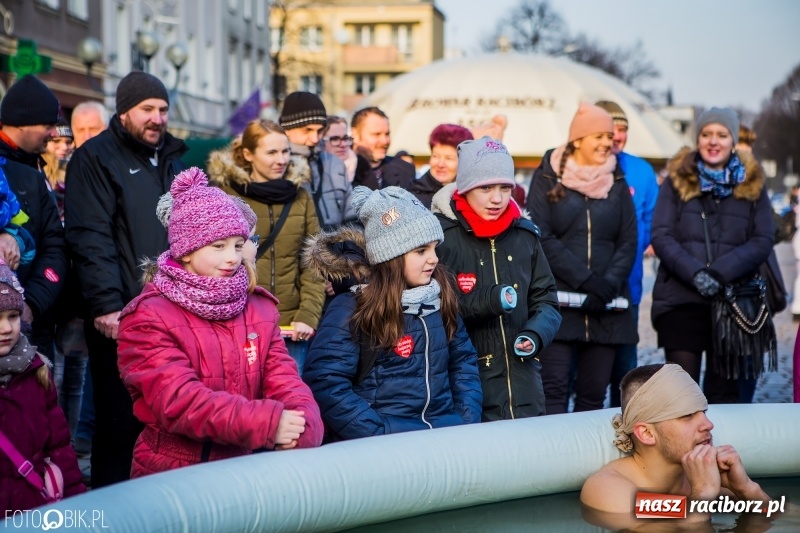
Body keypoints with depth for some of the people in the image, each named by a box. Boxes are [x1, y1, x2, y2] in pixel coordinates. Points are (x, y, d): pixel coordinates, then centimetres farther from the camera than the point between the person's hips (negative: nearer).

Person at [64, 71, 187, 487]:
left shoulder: (172, 159, 18)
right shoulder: (96, 157, -3)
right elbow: (91, 238, -14)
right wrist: (106, 306, -22)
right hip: (121, 317, -6)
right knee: (119, 422, -1)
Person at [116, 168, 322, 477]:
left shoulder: (259, 310, 12)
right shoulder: (148, 318, -6)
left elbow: (284, 381, 1)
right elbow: (178, 399, -17)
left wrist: (303, 428, -21)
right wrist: (264, 422, -26)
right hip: (169, 475, -4)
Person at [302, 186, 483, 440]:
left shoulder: (440, 299, 10)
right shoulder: (350, 310, -5)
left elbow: (464, 361, 15)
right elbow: (326, 385, -12)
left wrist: (469, 421, 1)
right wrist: (381, 438, -16)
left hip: (445, 429, 4)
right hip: (381, 440, -4)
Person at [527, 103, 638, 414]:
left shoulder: (617, 182, 14)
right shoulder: (548, 178, 3)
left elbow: (628, 242, 8)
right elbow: (541, 237, -6)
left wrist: (607, 287, -9)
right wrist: (586, 280, -14)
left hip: (606, 308, 3)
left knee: (594, 394, 3)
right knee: (554, 389, -9)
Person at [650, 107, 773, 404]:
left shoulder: (752, 185, 9)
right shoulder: (677, 181, 6)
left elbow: (762, 242, 0)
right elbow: (661, 237, -3)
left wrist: (720, 273, -15)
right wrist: (694, 272, -18)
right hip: (681, 299, -1)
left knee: (724, 393, 6)